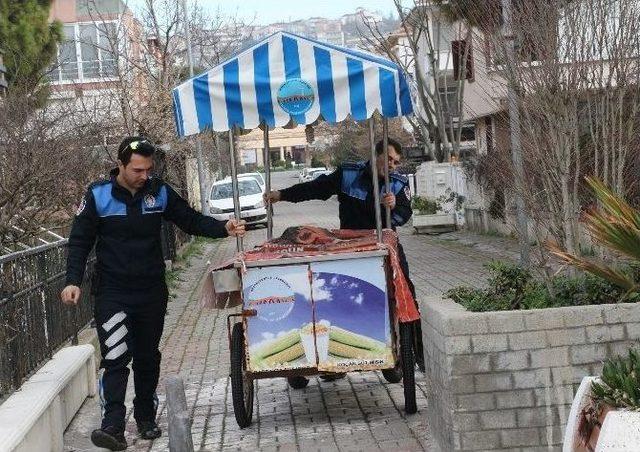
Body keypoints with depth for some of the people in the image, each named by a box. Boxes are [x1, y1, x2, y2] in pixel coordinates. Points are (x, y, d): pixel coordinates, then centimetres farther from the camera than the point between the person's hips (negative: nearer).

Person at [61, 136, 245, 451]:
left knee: (148, 357, 12)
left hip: (152, 291, 3)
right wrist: (73, 281, -15)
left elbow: (192, 221, 5)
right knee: (115, 357, -15)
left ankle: (146, 419, 25)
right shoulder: (98, 195, -8)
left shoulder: (160, 192, -1)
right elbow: (80, 241, -4)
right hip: (112, 292, -3)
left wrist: (224, 229, -12)